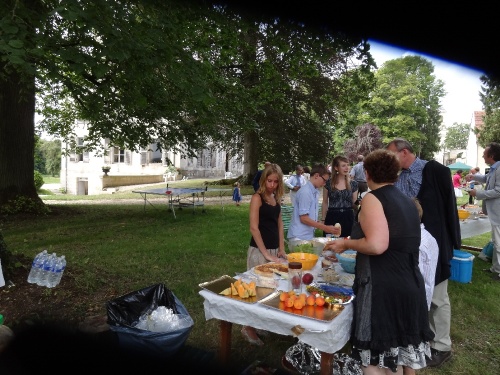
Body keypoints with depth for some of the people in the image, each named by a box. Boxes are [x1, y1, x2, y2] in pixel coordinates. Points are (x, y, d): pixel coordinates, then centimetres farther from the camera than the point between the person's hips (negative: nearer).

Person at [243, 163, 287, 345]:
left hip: (274, 249, 7)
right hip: (259, 250, -7)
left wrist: (281, 249, 6)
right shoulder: (257, 198, -13)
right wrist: (266, 253, -19)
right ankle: (249, 327, 15)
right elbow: (254, 228, -18)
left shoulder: (276, 198, 8)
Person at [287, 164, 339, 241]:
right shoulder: (305, 192, -17)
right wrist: (325, 228, -15)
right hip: (299, 236, -8)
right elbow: (304, 218, -17)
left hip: (309, 236, 8)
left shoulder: (316, 192, 8)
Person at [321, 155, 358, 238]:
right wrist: (323, 219, 2)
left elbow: (354, 203, 13)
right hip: (332, 217, -1)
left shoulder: (353, 184, 4)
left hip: (348, 218, 1)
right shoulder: (328, 183, 0)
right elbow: (325, 203, 5)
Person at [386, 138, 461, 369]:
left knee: (437, 297, 7)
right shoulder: (398, 179, 5)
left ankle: (441, 347, 23)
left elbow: (449, 205, -8)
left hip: (433, 243, -5)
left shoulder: (435, 170, -10)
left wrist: (452, 241, -7)